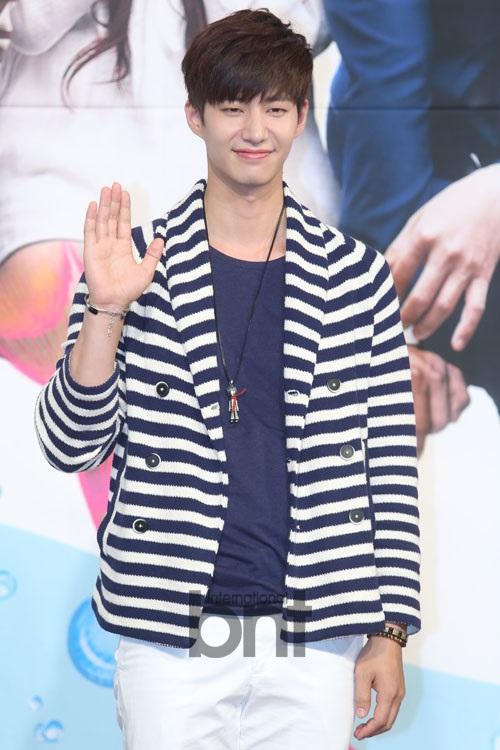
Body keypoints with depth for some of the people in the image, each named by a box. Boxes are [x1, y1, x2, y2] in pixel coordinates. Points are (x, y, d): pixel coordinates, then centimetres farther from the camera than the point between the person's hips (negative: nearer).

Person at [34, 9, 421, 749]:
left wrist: (391, 632, 0)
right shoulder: (138, 265, 3)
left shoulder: (357, 277, 4)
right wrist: (105, 310, -13)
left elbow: (391, 470, 5)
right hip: (171, 639, 0)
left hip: (313, 644, 1)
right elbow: (70, 446, 0)